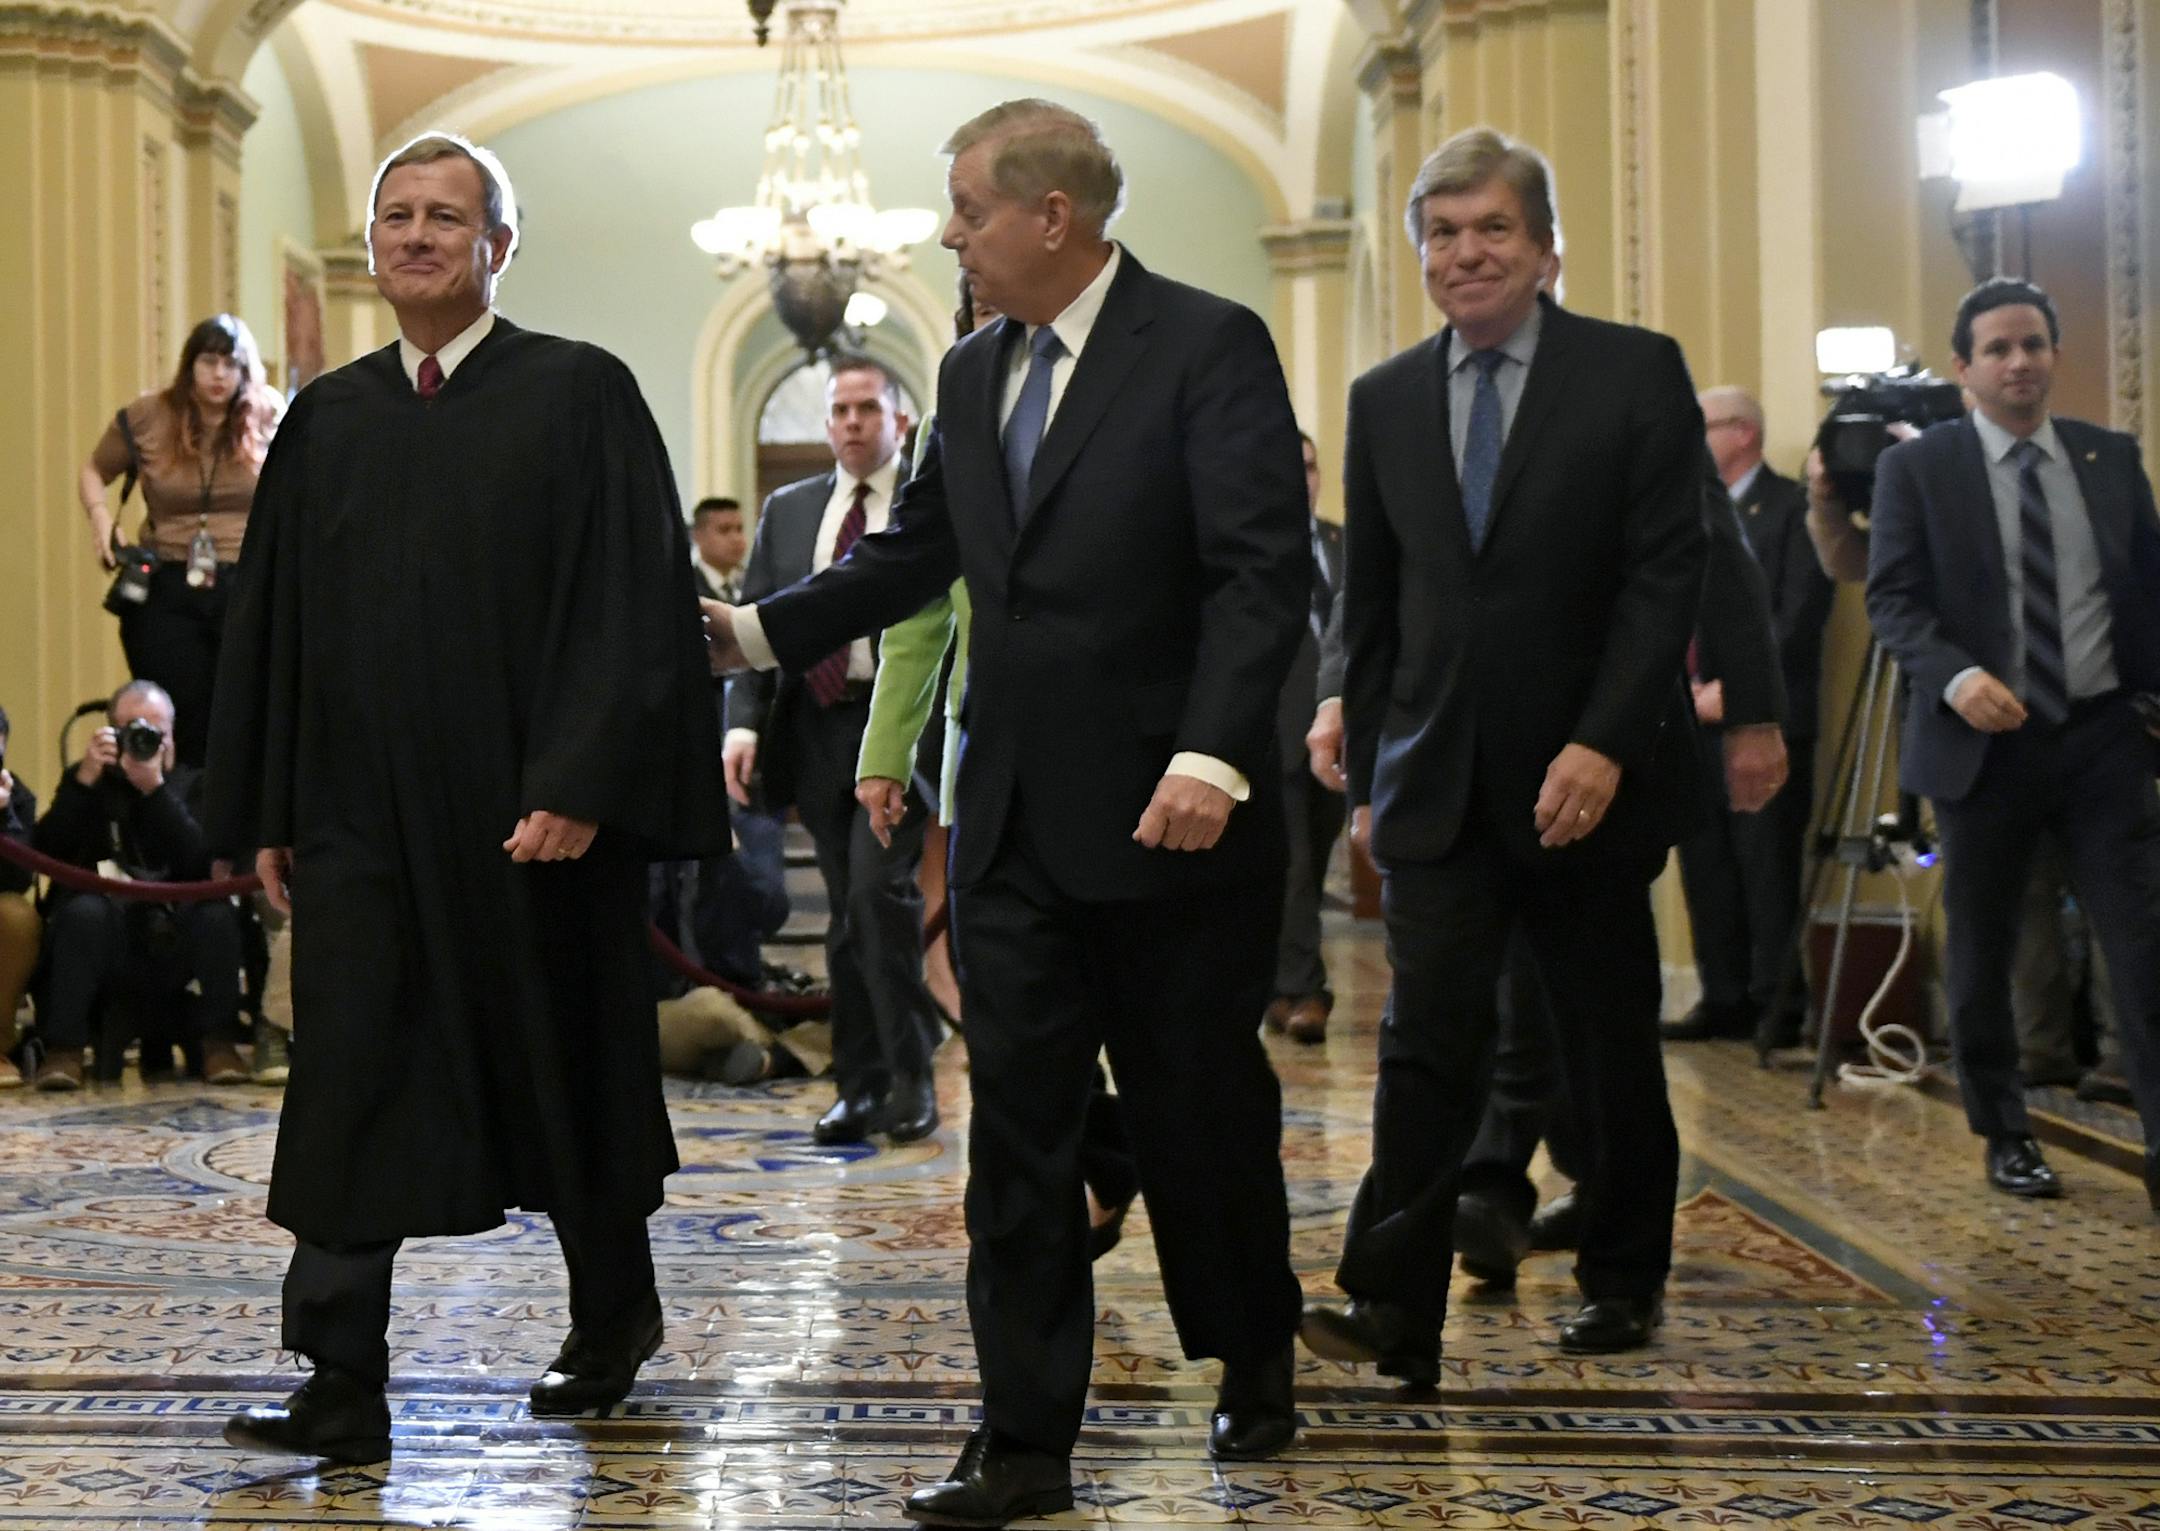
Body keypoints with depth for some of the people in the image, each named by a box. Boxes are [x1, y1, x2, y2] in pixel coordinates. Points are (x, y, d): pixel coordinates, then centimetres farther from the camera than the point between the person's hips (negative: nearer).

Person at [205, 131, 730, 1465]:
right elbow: (273, 621, 13)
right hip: (362, 813, 4)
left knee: (566, 1081, 10)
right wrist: (266, 810, 8)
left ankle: (615, 1316, 33)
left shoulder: (579, 394, -3)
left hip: (534, 813, -4)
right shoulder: (327, 418, 11)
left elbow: (628, 602, -10)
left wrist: (576, 788, -18)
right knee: (351, 1093, -2)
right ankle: (343, 1393, 1)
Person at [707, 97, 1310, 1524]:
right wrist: (752, 630, 10)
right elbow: (911, 556, 19)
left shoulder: (1207, 345, -10)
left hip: (1170, 816, -5)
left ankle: (1255, 1364, 34)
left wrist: (1213, 757, -27)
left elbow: (1264, 570, -16)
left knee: (1202, 1111, 10)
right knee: (1019, 1135, 3)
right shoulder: (974, 372, 12)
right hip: (1014, 820, 6)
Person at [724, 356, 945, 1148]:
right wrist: (745, 721, -1)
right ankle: (859, 1085, 15)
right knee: (847, 912, 8)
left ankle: (912, 1074, -4)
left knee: (879, 889, -16)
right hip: (816, 727, 5)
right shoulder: (788, 511, 15)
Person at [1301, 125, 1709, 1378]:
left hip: (1589, 782, -2)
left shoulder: (1636, 373, -3)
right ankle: (1394, 1309, -8)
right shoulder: (1386, 401, 8)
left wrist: (1604, 744, -19)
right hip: (1439, 789, 2)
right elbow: (1371, 604, 12)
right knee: (1429, 1041, -8)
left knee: (1614, 1049, 11)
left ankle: (1625, 1281, 29)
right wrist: (1368, 772, 8)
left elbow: (1667, 574, -9)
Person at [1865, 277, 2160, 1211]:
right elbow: (1892, 599, -5)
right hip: (1984, 741, -1)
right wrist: (1956, 676, -22)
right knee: (1981, 951, 7)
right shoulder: (1917, 467, 0)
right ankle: (2004, 1136, 22)